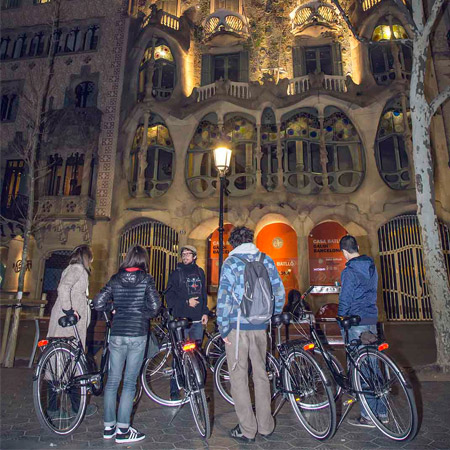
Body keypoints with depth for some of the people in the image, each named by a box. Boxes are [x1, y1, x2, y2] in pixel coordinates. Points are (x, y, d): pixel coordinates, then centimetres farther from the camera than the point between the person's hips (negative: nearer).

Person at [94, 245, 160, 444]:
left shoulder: (115, 279, 2)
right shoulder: (146, 279, -6)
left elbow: (98, 304, -2)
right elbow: (154, 306, -13)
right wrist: (144, 315, 6)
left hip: (117, 334, 3)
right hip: (138, 334, -3)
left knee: (112, 380, 14)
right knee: (130, 382, 6)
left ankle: (109, 426, 26)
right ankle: (123, 430, 12)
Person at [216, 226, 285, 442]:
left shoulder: (231, 262, -7)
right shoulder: (266, 260, 5)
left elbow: (223, 297, -13)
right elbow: (279, 291, 6)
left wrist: (223, 329, -7)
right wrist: (274, 316, 17)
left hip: (237, 326, -4)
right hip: (260, 326, 5)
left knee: (239, 376, 8)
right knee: (260, 374, 17)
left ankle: (247, 429, 16)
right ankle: (266, 425, 28)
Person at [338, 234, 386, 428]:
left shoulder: (349, 271, -14)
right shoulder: (372, 267, 10)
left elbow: (344, 301, -14)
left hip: (356, 322, -8)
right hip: (372, 320, 8)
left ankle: (368, 416, 7)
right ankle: (380, 411, 23)